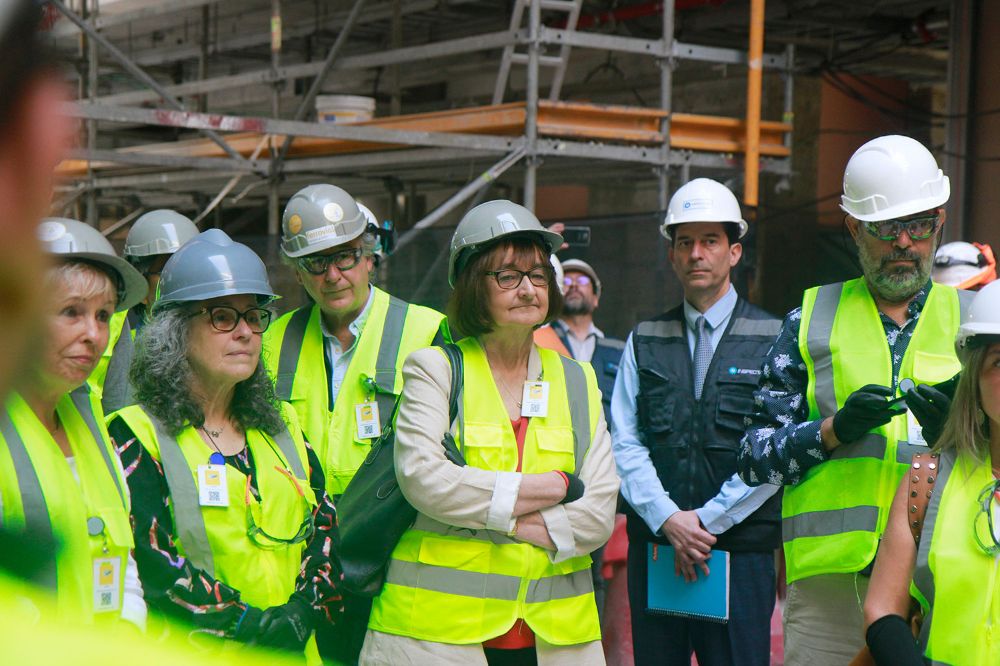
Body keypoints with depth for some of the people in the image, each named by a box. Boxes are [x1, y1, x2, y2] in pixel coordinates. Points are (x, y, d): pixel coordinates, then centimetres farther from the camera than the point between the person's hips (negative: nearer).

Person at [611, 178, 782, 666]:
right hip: (653, 546, 3)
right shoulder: (644, 341, 12)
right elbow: (624, 443, 3)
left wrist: (708, 520, -11)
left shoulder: (773, 340, 3)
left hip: (741, 549, -2)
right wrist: (668, 519, -11)